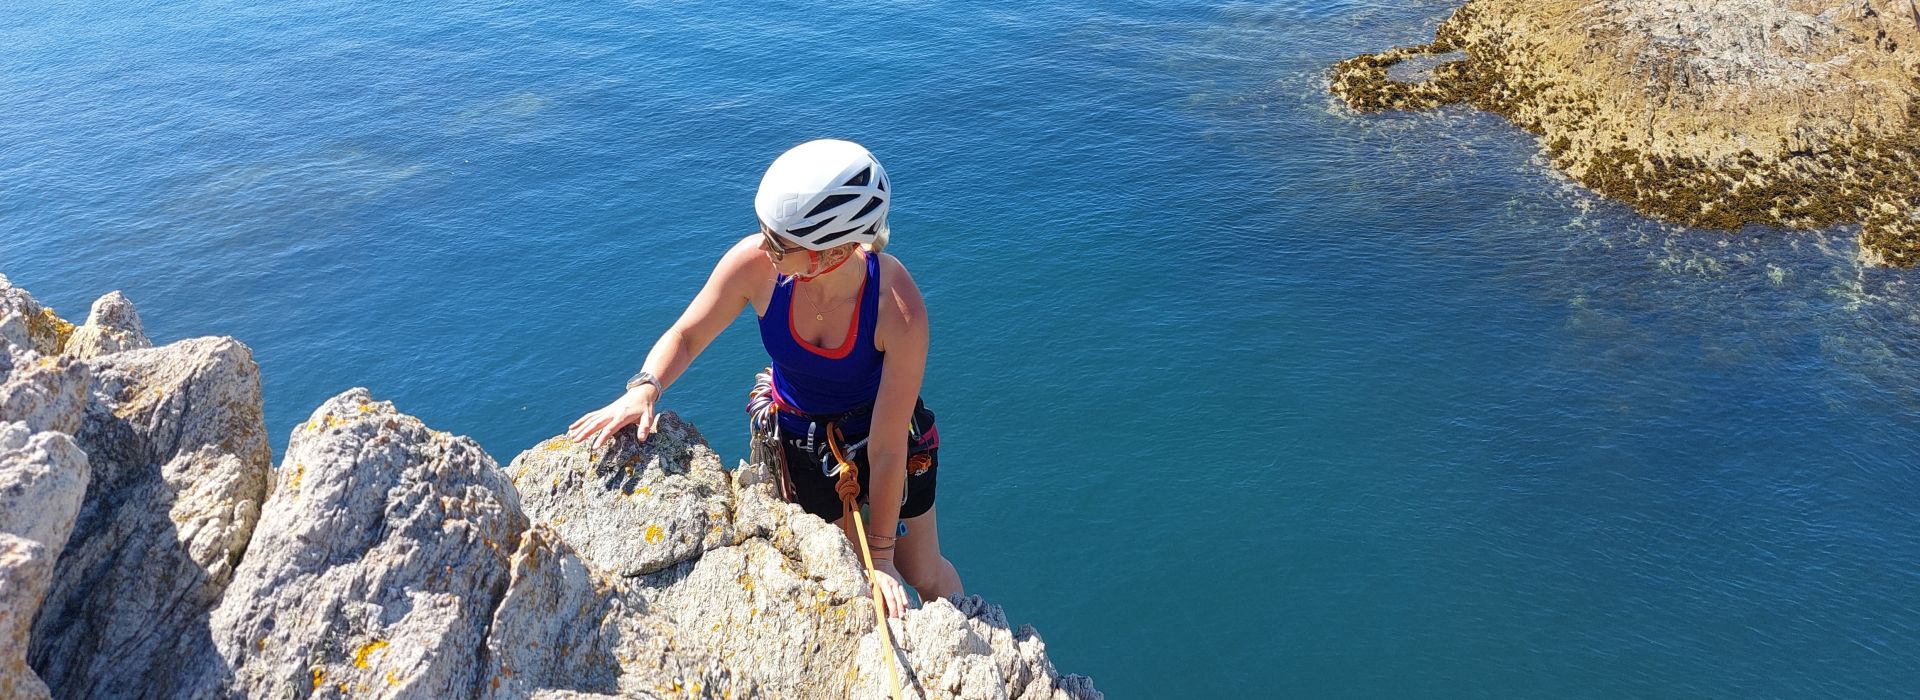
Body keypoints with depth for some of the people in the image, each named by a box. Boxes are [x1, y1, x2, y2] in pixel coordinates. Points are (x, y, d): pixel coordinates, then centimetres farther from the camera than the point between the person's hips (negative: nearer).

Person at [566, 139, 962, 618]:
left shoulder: (898, 309, -38)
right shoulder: (755, 263, -31)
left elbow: (888, 449, -29)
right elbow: (685, 336, -11)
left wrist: (880, 554, -20)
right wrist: (644, 389, -31)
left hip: (879, 431, -2)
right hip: (800, 439, 2)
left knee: (923, 574, 16)